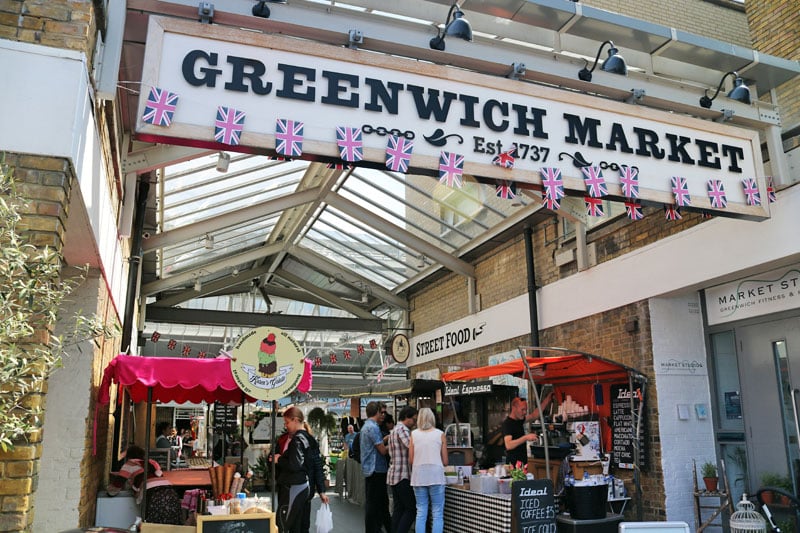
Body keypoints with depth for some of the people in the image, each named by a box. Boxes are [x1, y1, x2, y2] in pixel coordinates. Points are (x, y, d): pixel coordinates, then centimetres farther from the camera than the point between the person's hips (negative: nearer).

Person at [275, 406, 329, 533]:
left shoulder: (297, 439, -14)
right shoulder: (311, 439, 12)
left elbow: (294, 465, -24)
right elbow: (318, 467, 13)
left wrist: (279, 459, -7)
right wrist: (321, 491, 16)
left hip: (294, 488, -9)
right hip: (307, 487, 9)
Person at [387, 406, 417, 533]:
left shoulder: (394, 430, 19)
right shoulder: (403, 429, -13)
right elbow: (411, 446, -29)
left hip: (394, 474, 10)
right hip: (403, 475, -10)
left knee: (398, 509, 11)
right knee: (411, 509, -5)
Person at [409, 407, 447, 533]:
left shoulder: (414, 434, 5)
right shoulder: (440, 434, 4)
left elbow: (410, 460, 6)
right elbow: (445, 461, 6)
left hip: (418, 476, 2)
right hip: (436, 475, -2)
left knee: (421, 513, 9)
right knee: (437, 514, 3)